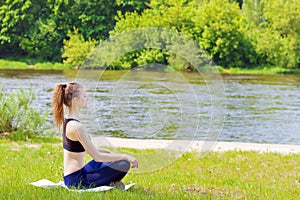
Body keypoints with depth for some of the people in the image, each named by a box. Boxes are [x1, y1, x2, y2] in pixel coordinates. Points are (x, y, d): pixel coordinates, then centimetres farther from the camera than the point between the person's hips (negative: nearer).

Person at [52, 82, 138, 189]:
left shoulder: (67, 120, 8)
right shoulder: (76, 126, -22)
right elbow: (97, 156, -20)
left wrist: (108, 152, 18)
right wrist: (125, 157, -11)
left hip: (69, 177, 10)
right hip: (76, 179, -10)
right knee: (124, 164, -12)